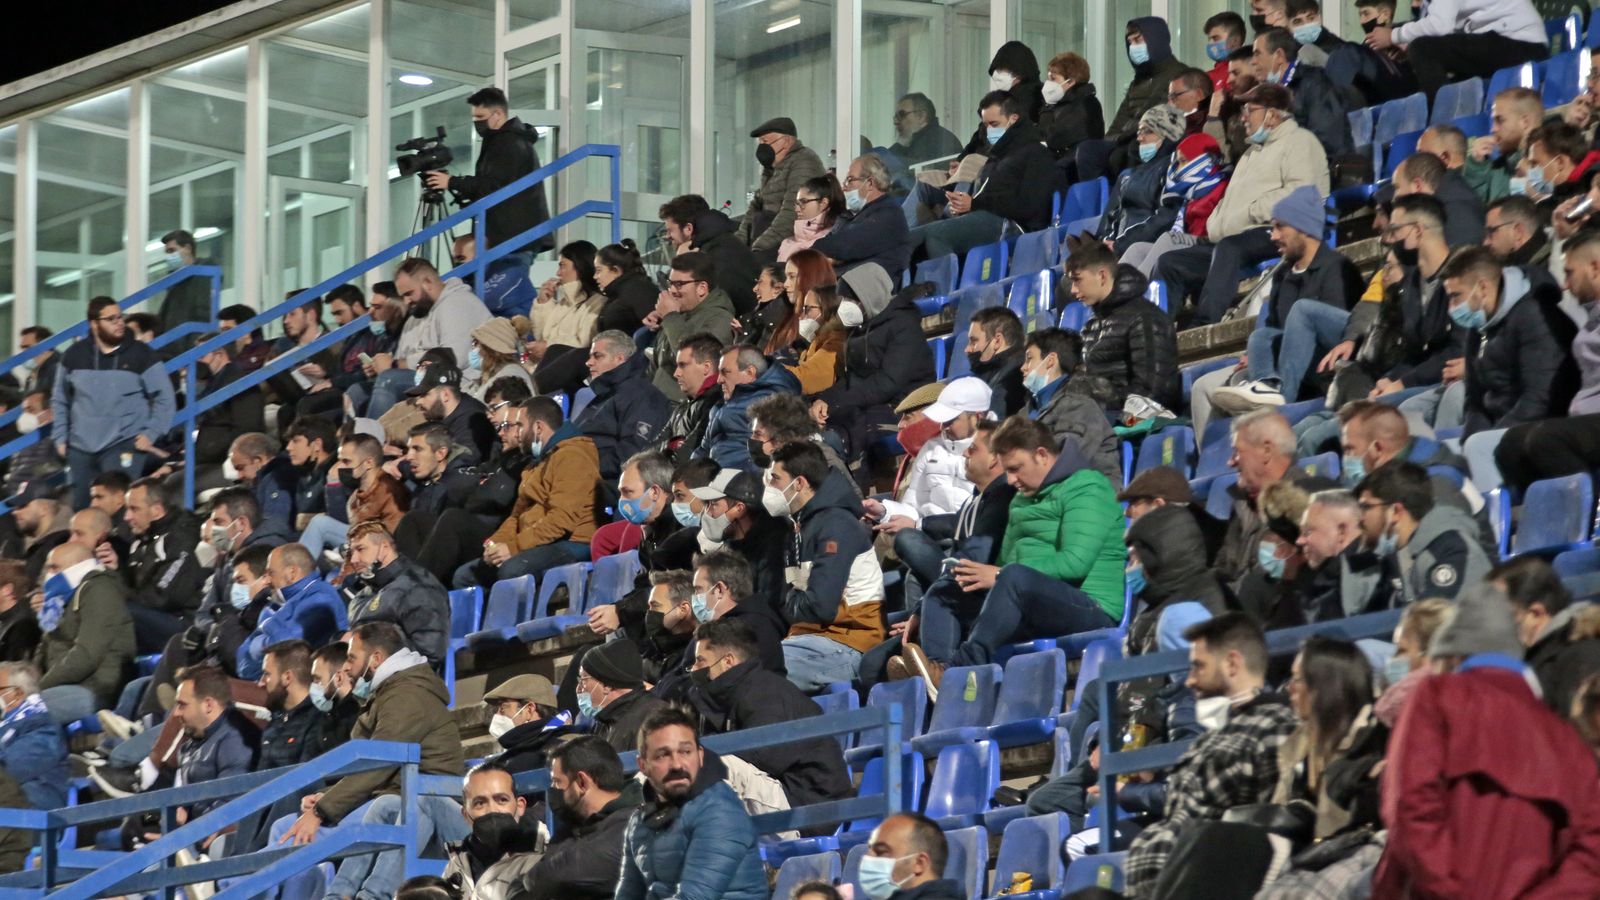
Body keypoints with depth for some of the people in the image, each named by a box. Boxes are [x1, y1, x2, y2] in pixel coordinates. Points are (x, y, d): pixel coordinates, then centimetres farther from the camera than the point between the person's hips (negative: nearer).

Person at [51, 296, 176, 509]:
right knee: (80, 508, 9)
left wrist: (151, 433, -8)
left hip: (124, 446, -4)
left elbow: (164, 398, 1)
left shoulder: (142, 355, -2)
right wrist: (60, 437, 10)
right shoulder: (75, 355, 7)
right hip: (80, 448, 4)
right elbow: (60, 400, 17)